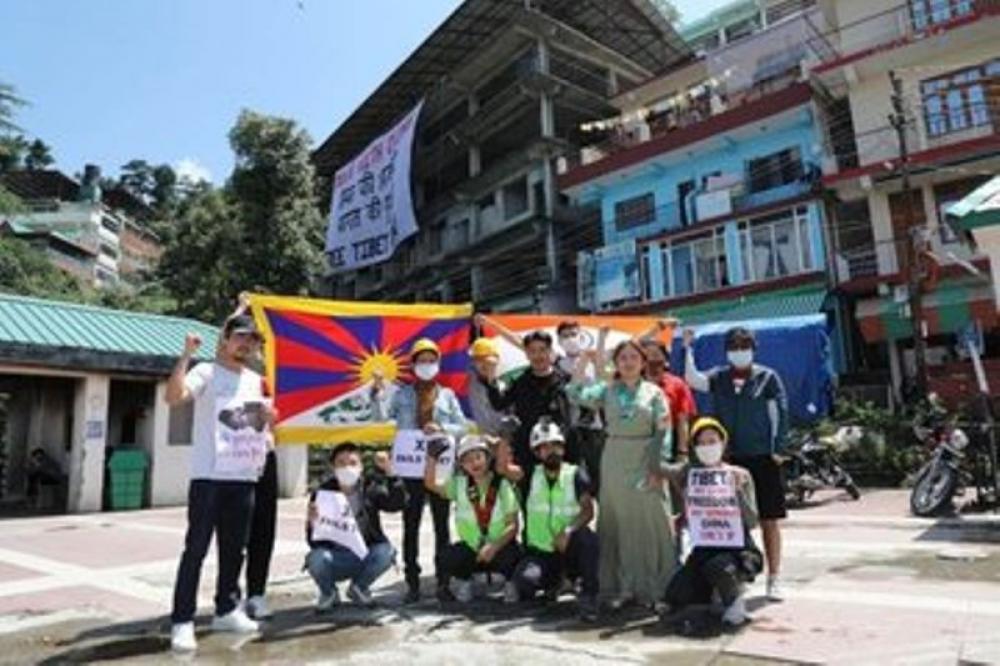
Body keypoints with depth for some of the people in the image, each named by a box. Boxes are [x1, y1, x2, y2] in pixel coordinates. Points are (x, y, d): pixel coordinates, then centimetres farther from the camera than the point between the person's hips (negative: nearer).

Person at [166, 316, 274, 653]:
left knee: (235, 548, 14)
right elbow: (173, 396, -24)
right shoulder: (206, 372, -5)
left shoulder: (254, 380, 15)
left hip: (244, 477, 6)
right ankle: (182, 621, 4)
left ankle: (227, 609, 27)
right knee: (196, 548, -3)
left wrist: (268, 416, 5)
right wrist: (186, 355, -29)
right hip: (209, 477, -6)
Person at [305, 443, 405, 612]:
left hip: (364, 557, 1)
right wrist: (312, 522, -33)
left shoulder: (370, 488, -5)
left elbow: (397, 504, -21)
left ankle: (359, 588, 6)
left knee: (386, 552, -28)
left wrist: (389, 474, -30)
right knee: (317, 558, -31)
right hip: (335, 557, -1)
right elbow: (313, 541, -11)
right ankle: (329, 593, 5)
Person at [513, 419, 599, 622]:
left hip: (570, 550, -2)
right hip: (540, 552, 2)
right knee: (525, 583, -25)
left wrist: (568, 530, -30)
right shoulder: (532, 475, 2)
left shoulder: (576, 474, -4)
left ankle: (588, 596, -16)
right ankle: (553, 580, 11)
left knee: (587, 536, -34)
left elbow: (588, 510, -14)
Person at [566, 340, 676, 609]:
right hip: (615, 461, 2)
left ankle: (652, 587, 12)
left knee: (650, 521, -1)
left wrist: (658, 465, -9)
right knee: (618, 522, 6)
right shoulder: (607, 390, 7)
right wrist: (583, 362, -9)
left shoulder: (653, 392, 3)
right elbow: (577, 395, -7)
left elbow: (663, 432, -1)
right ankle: (622, 586, 16)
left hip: (645, 461, -2)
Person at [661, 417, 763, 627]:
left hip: (738, 550, -3)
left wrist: (739, 490, -20)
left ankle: (734, 599, -1)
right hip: (704, 550, 3)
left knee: (717, 566, -37)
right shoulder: (689, 472, 2)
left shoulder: (740, 475, -1)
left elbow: (752, 522, -9)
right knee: (675, 598, -14)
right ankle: (716, 591, 18)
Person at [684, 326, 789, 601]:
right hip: (729, 459, 2)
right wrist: (687, 348, -21)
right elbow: (693, 380, -13)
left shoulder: (767, 377, 0)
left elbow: (782, 414, 0)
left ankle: (774, 579, 15)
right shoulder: (719, 377, 5)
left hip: (763, 458, -2)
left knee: (769, 520, 4)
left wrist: (778, 450, -5)